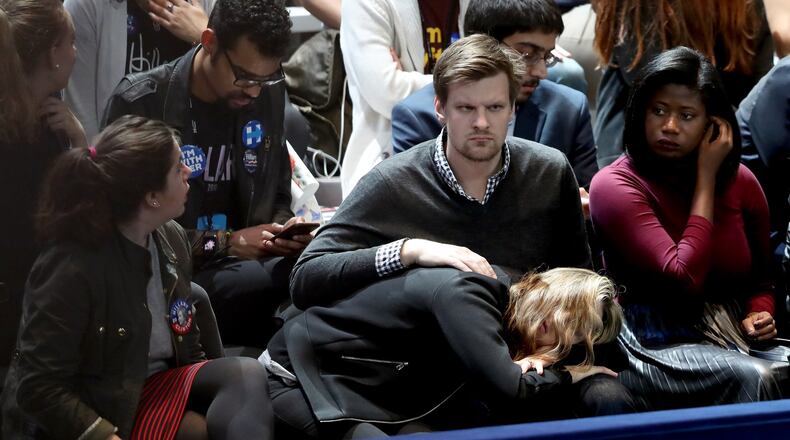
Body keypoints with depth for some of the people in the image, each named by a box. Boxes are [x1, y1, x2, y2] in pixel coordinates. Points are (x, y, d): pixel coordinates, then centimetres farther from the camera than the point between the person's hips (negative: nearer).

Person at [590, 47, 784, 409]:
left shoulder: (740, 182, 10)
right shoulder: (613, 186, -6)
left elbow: (760, 279, 23)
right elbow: (684, 280, -17)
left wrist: (760, 315, -2)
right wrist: (706, 181, -9)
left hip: (732, 337, 5)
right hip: (653, 344, -5)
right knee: (752, 379, -32)